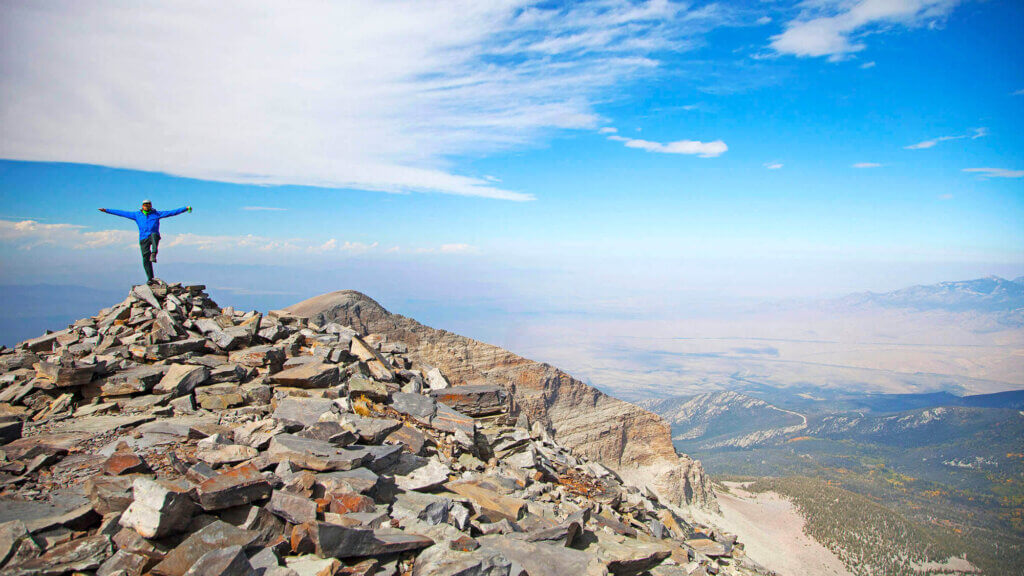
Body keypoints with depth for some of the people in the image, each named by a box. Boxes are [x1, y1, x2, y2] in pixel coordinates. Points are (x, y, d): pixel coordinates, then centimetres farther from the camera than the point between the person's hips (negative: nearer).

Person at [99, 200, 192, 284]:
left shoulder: (156, 214, 9)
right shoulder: (137, 215, 14)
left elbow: (172, 212, 3)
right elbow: (122, 213, 16)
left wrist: (185, 208, -6)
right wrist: (106, 210, 15)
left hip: (154, 236, -2)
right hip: (143, 239, 2)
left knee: (154, 235, -39)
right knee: (145, 258, -5)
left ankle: (153, 254, -54)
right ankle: (150, 278, 1)